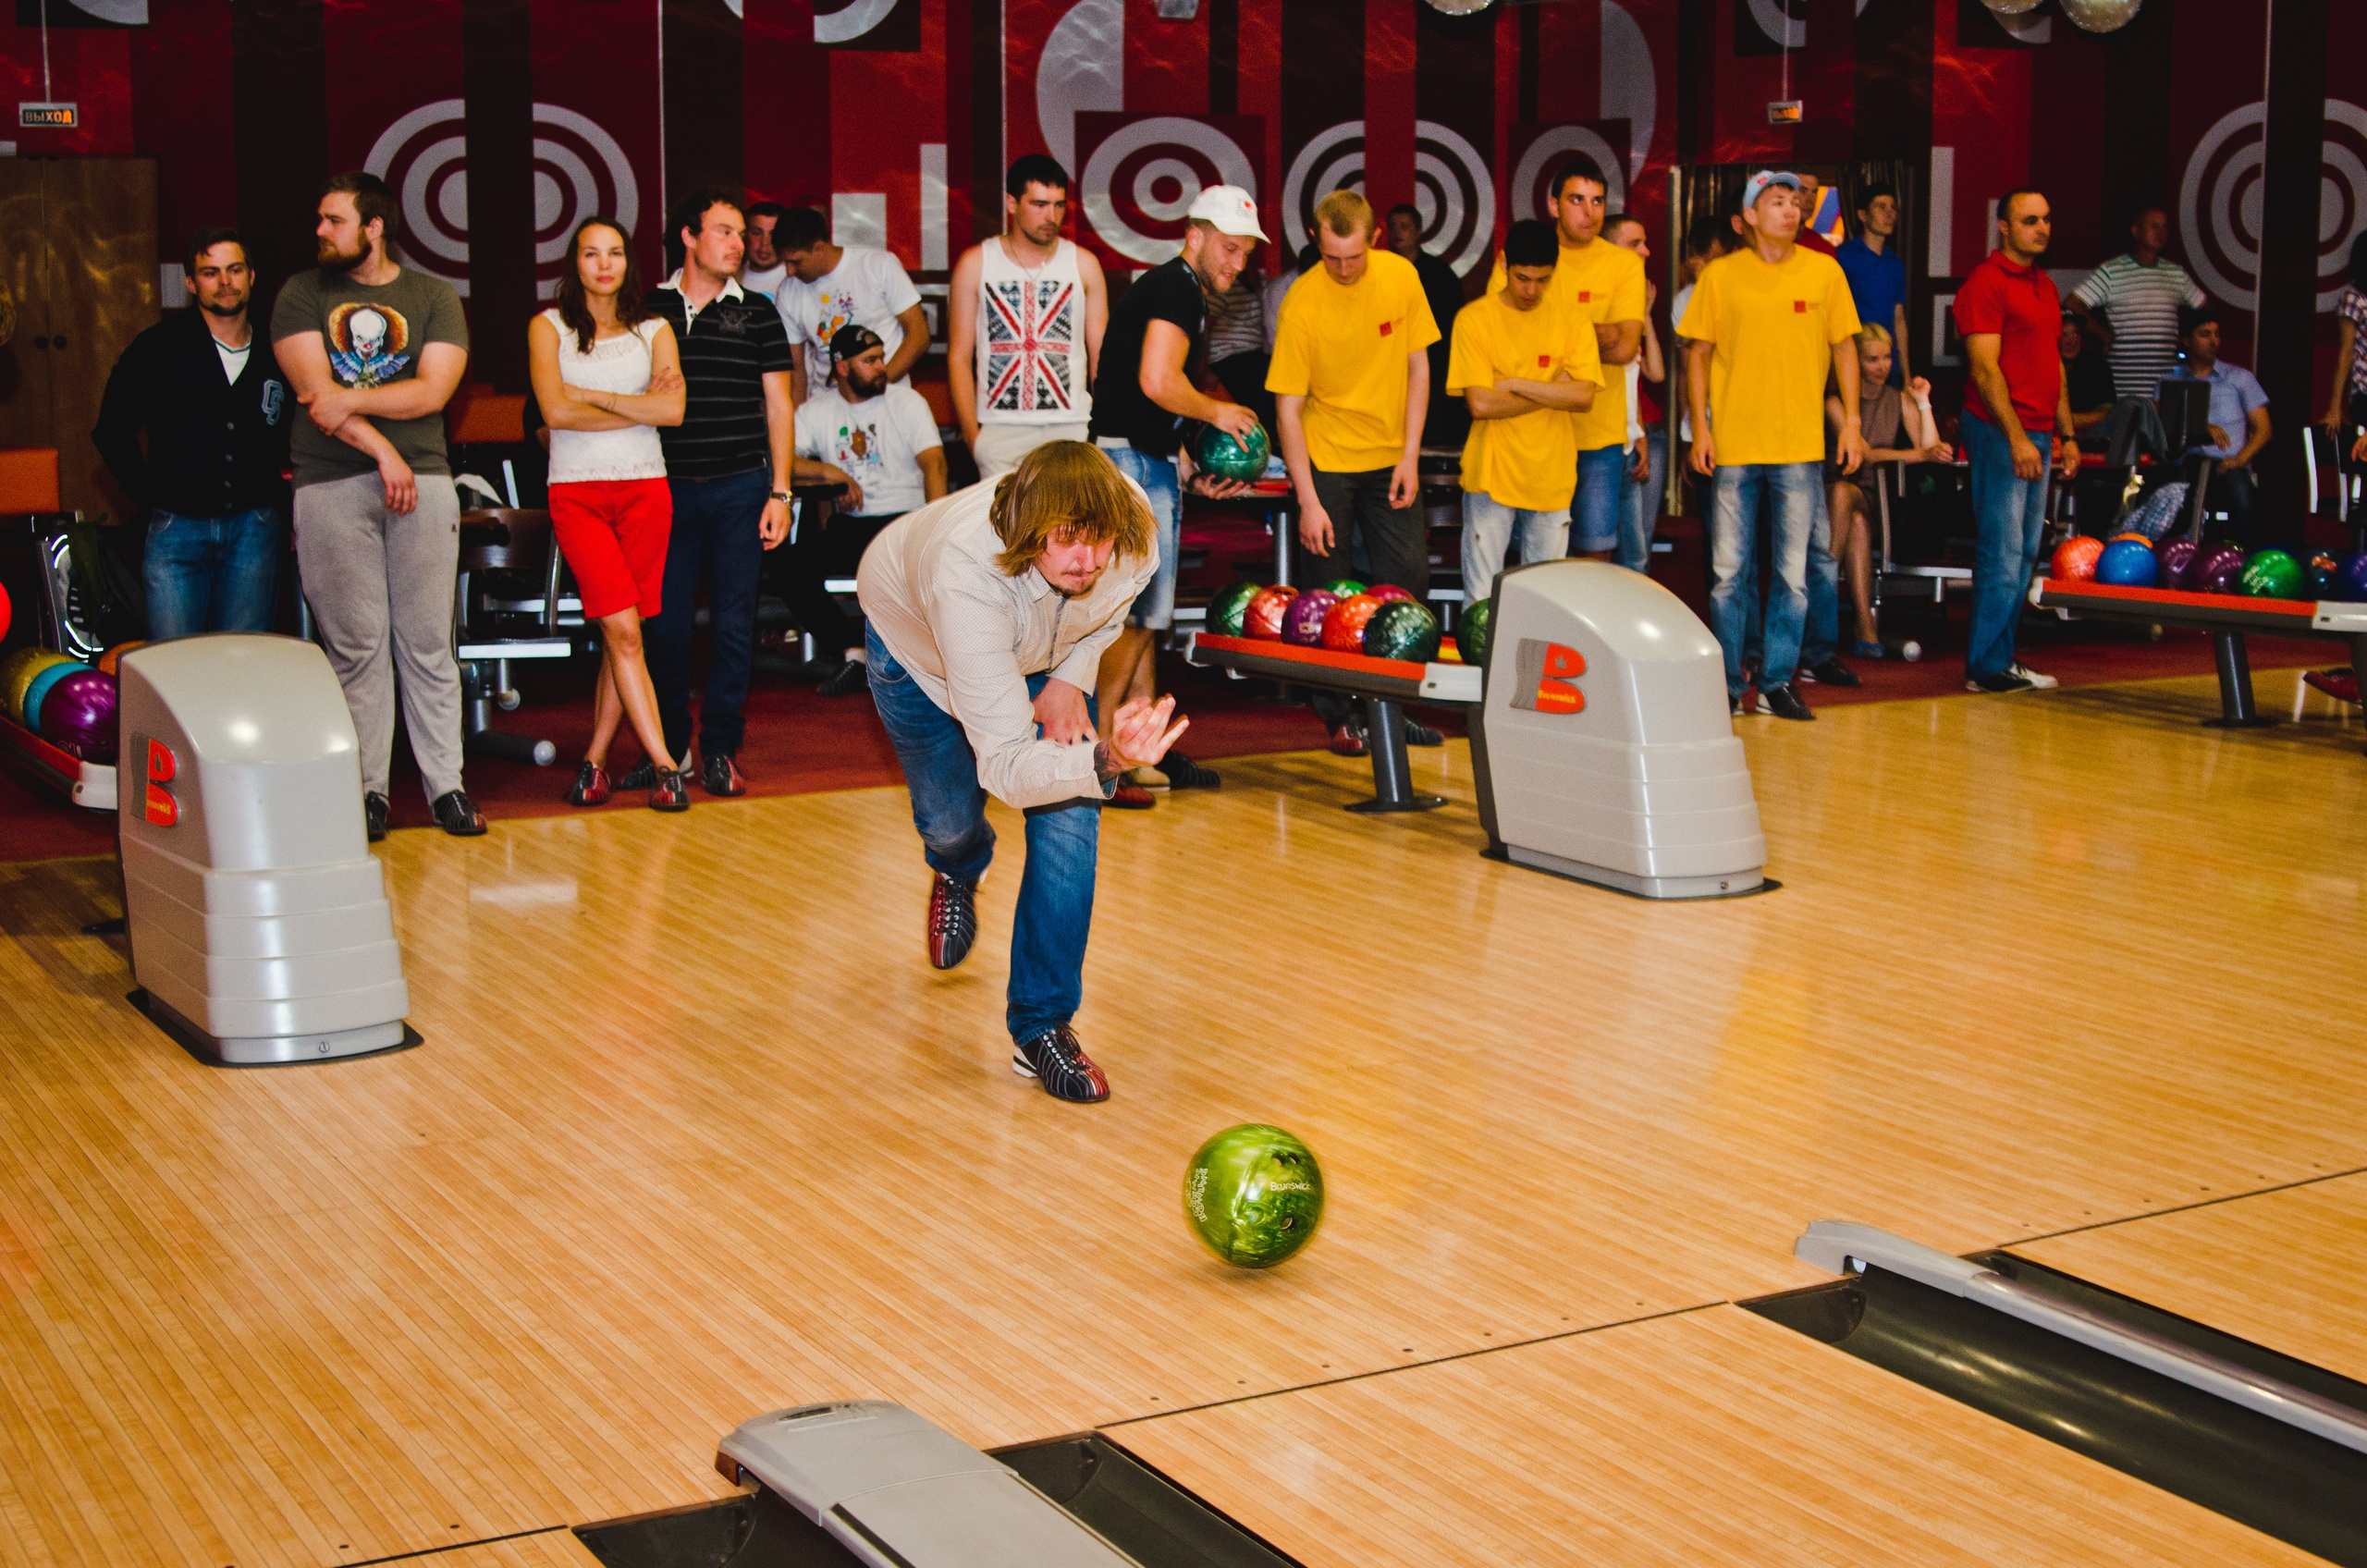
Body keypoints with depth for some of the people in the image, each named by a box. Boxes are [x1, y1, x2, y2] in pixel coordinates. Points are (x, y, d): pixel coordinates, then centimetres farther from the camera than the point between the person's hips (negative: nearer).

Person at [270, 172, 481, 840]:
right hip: (330, 489, 0)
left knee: (427, 641, 0)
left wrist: (350, 400, -11)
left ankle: (445, 784, 6)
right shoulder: (302, 295, 9)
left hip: (422, 479, 0)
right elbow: (315, 393, -2)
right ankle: (366, 790, 5)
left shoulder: (433, 297, 9)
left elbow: (433, 390, -3)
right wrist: (382, 451, -11)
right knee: (355, 644, -1)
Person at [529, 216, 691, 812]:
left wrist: (592, 395, -8)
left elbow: (673, 410, -5)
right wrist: (639, 407, -4)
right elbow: (555, 411, -8)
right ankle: (663, 763, -12)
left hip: (644, 489, 2)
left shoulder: (653, 331, 11)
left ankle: (594, 760, 12)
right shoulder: (549, 327, 6)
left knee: (622, 633, 0)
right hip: (576, 494, -2)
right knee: (623, 630, -12)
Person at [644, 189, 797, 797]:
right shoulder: (650, 309, 8)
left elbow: (777, 405, 7)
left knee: (734, 622, 1)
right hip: (668, 488, 0)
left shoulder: (757, 313, 7)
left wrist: (779, 493, 1)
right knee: (666, 623, 0)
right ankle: (667, 746, 14)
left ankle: (720, 750, 11)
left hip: (740, 486, 0)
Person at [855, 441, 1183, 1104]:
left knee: (1069, 821, -13)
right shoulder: (969, 576, -49)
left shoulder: (1135, 529, -35)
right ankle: (959, 873, 54)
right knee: (950, 819, 12)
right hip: (913, 640, -3)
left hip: (1046, 651, 3)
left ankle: (1043, 1028, -2)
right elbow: (1006, 769, -48)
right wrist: (1106, 760, -64)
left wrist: (1072, 676, -19)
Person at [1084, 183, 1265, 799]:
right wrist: (1216, 412, -9)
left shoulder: (1184, 295, 22)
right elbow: (1158, 383, -25)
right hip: (1131, 465, -11)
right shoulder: (1173, 289, -11)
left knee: (1144, 614, 13)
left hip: (1152, 466, 11)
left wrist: (1192, 470, 18)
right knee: (1136, 614, -10)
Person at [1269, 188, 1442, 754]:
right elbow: (1288, 407, -15)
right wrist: (1308, 500, -19)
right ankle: (1339, 715, 13)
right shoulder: (1302, 303, -17)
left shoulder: (1400, 276, -7)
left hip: (1391, 457, 3)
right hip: (1326, 460, -3)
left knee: (1409, 580, 2)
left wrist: (1411, 455, -5)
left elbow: (1417, 365, 2)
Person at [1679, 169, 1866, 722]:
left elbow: (1844, 349, 9)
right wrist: (1700, 428, -3)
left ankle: (1777, 681, 12)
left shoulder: (1825, 271, 5)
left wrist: (1851, 421, 2)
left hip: (1800, 446, 1)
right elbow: (1698, 355, 5)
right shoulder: (1720, 275, 2)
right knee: (1729, 571, 3)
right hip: (1733, 444, -1)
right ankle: (1728, 684, 13)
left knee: (1793, 573, 3)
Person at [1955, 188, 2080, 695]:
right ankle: (1986, 666, -3)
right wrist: (2017, 437, -20)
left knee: (2026, 552, 9)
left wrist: (2066, 433, 19)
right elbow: (1985, 370, -15)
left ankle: (2001, 656, 15)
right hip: (1999, 431, -9)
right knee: (2002, 552, -8)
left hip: (2038, 434, 9)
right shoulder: (1986, 283, -9)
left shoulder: (2044, 285, 18)